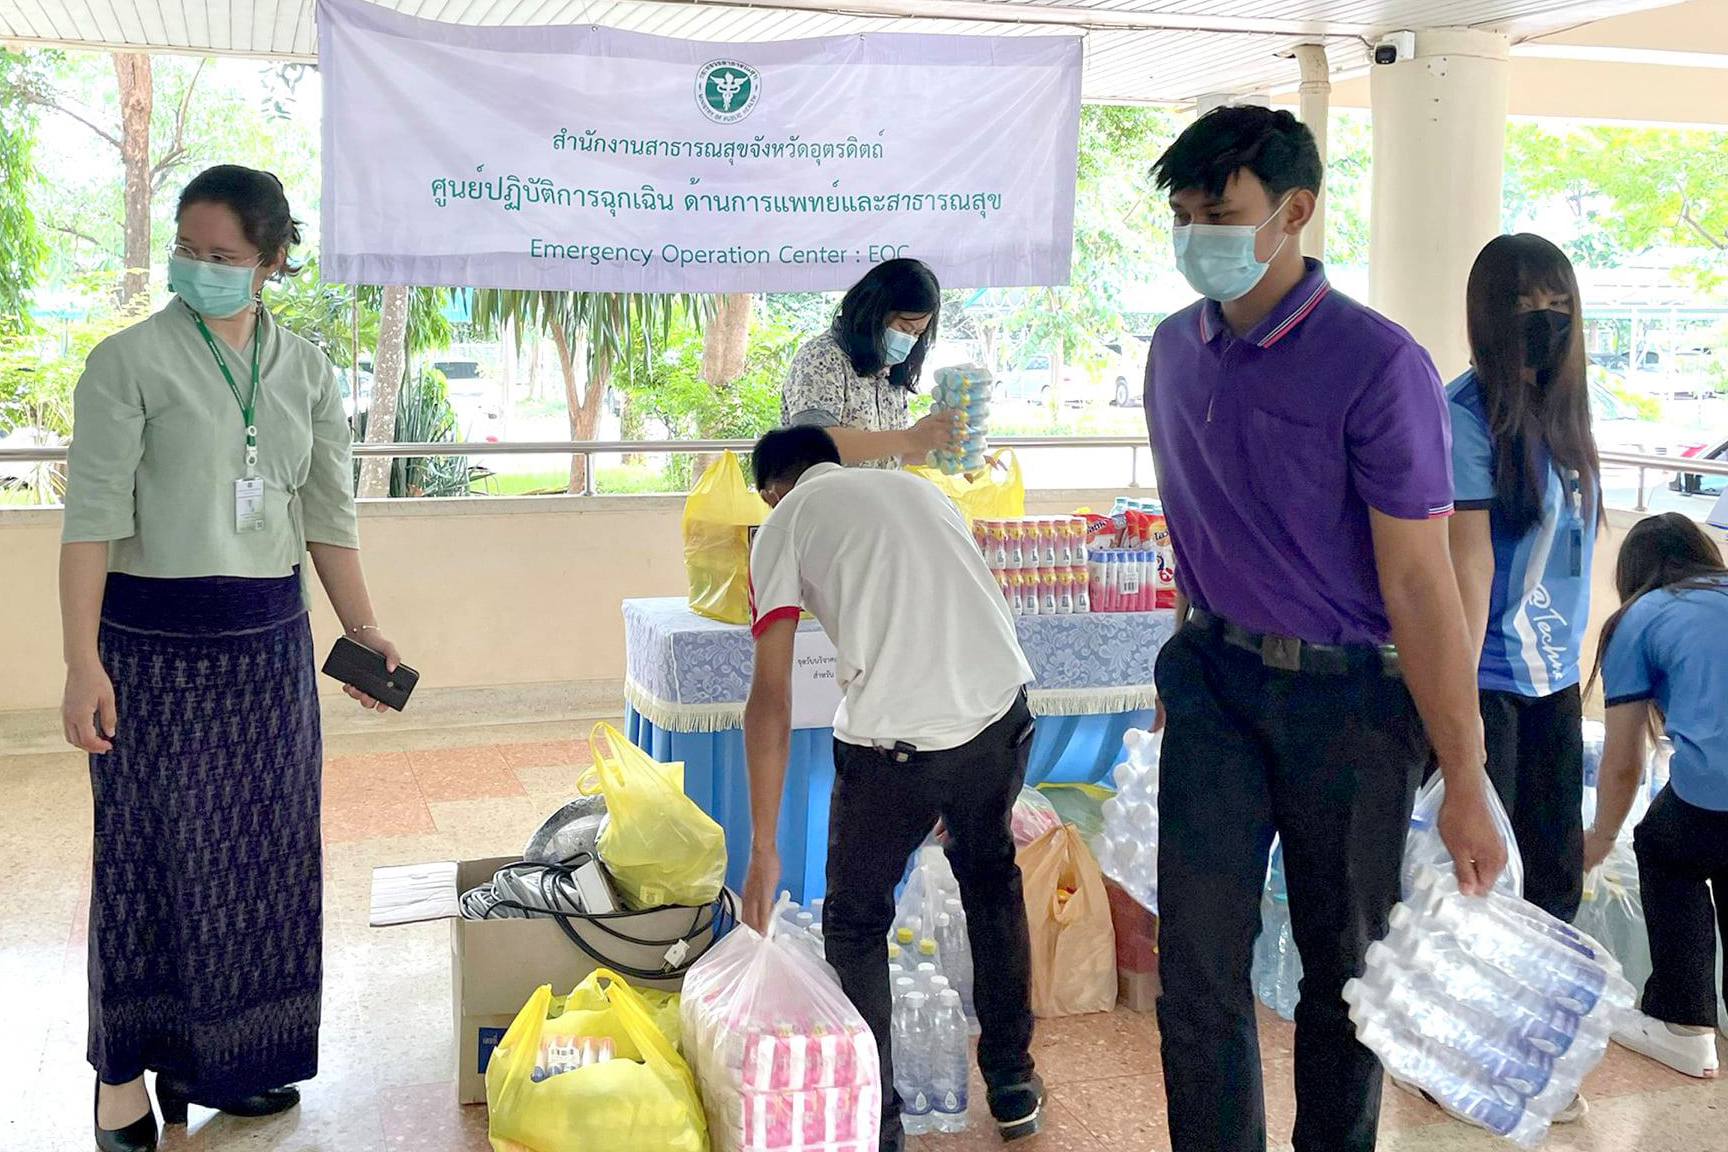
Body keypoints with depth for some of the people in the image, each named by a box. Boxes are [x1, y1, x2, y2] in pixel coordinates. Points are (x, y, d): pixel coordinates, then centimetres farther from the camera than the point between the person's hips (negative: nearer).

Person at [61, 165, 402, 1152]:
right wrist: (84, 662, -15)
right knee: (148, 850, 3)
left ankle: (224, 1056, 27)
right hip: (155, 641, -4)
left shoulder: (306, 372, 6)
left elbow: (329, 514, 9)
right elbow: (94, 517, -10)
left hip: (270, 642, 5)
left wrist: (364, 629, 2)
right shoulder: (131, 361, -7)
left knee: (260, 850, 11)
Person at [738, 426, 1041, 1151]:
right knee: (992, 882, 30)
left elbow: (770, 698, 1)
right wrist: (960, 787, 39)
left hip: (893, 737, -5)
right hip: (999, 715, 5)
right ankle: (1012, 1087, 39)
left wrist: (763, 851, 4)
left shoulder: (782, 526, 10)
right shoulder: (915, 487, 24)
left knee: (856, 925, 19)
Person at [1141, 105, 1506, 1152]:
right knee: (1198, 963, 2)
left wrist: (1466, 788, -16)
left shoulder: (1377, 366, -17)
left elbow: (1419, 581, -18)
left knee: (1345, 966, 12)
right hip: (1214, 681, 5)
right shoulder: (1176, 350, 4)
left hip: (1348, 696, -4)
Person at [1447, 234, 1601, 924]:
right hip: (1489, 680, -7)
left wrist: (1571, 662, 14)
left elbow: (1569, 542, 14)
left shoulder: (1561, 407, 9)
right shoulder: (1466, 413, -14)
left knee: (1557, 876, 16)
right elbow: (1469, 558, -19)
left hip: (1556, 678, 8)